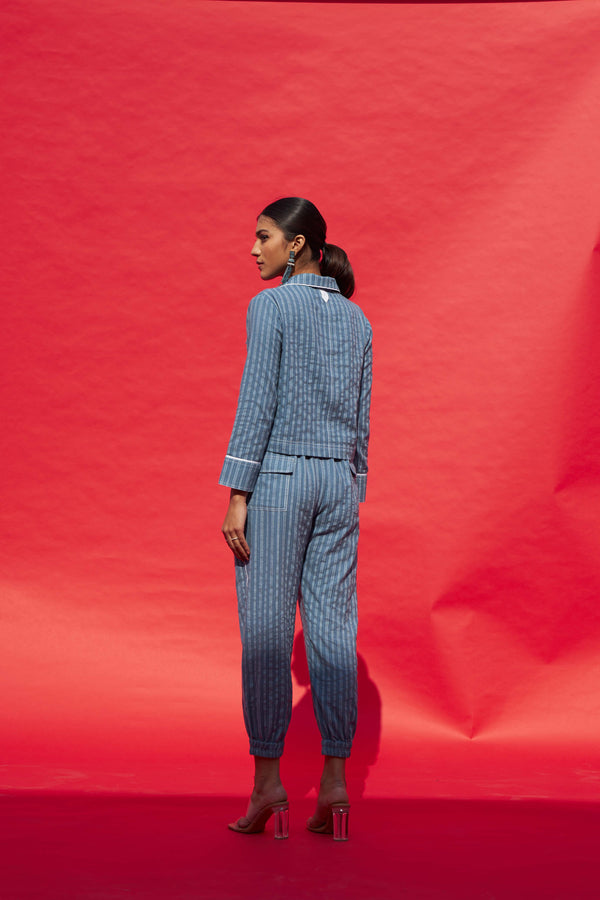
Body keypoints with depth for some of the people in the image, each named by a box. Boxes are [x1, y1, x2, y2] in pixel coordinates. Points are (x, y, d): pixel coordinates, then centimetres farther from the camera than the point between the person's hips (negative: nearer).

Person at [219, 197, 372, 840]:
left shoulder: (270, 307, -6)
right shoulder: (355, 319, 13)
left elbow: (256, 402, -12)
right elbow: (360, 419, 13)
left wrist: (236, 495, -12)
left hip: (277, 478, -5)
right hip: (337, 482, 6)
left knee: (265, 632, 0)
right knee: (332, 630, 4)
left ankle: (267, 780, 2)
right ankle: (334, 782, 5)